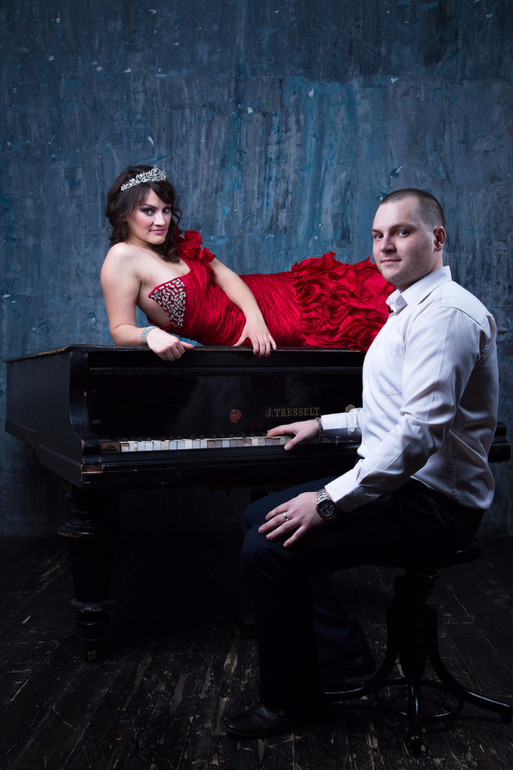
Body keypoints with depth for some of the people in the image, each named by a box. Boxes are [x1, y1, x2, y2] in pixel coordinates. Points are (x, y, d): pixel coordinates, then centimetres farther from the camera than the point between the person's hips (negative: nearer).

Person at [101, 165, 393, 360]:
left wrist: (254, 316, -19)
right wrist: (151, 334, -42)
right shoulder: (123, 257, -16)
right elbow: (120, 330, -18)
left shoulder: (175, 243, 6)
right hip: (235, 335, -6)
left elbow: (225, 275, -1)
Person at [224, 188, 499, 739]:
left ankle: (291, 700, 3)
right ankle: (342, 653, 16)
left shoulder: (446, 312, -19)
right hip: (397, 483, 11)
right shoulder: (409, 309, 17)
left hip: (431, 505, -11)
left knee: (268, 549, -21)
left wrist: (329, 501, -27)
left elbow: (421, 432, -29)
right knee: (259, 517, 11)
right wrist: (323, 425, 24)